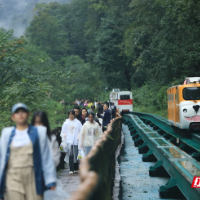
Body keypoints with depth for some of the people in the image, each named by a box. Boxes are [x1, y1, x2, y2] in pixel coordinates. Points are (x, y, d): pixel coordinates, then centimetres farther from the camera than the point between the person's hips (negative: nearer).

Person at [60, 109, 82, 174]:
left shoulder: (78, 122, 5)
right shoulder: (66, 123, 8)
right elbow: (63, 133, 8)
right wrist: (64, 142, 3)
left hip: (76, 141, 0)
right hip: (69, 142, 0)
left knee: (76, 155, 4)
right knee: (70, 156, -7)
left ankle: (76, 168, 16)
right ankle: (71, 169, -6)